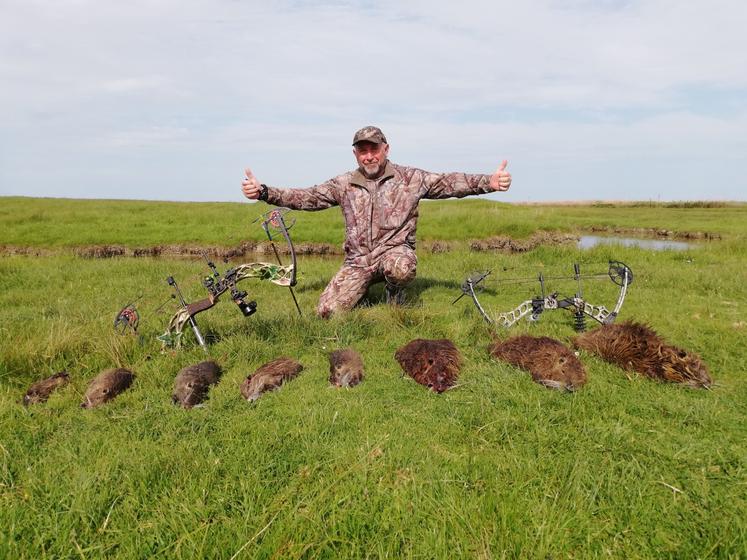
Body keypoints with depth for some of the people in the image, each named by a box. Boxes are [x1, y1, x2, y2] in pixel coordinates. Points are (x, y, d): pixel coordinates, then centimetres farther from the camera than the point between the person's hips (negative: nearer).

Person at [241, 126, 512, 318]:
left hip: (395, 251, -2)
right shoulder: (344, 184, 6)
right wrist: (264, 192, -10)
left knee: (401, 268, -39)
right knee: (327, 311, -11)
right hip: (358, 260, 2)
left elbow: (449, 182, -9)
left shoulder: (410, 178, -1)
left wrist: (489, 182, -25)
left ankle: (394, 294, -1)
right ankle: (366, 289, 19)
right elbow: (305, 197, 3)